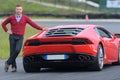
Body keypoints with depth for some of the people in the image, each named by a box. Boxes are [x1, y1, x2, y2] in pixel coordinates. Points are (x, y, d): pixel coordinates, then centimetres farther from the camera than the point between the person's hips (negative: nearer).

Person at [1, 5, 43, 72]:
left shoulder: (25, 18, 5)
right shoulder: (11, 18, 6)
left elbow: (33, 24, 3)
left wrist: (41, 29, -3)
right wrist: (7, 31, 4)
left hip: (20, 37, -1)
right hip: (12, 37, 1)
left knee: (17, 50, -20)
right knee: (12, 52, -3)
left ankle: (8, 63, -8)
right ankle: (14, 67, 5)